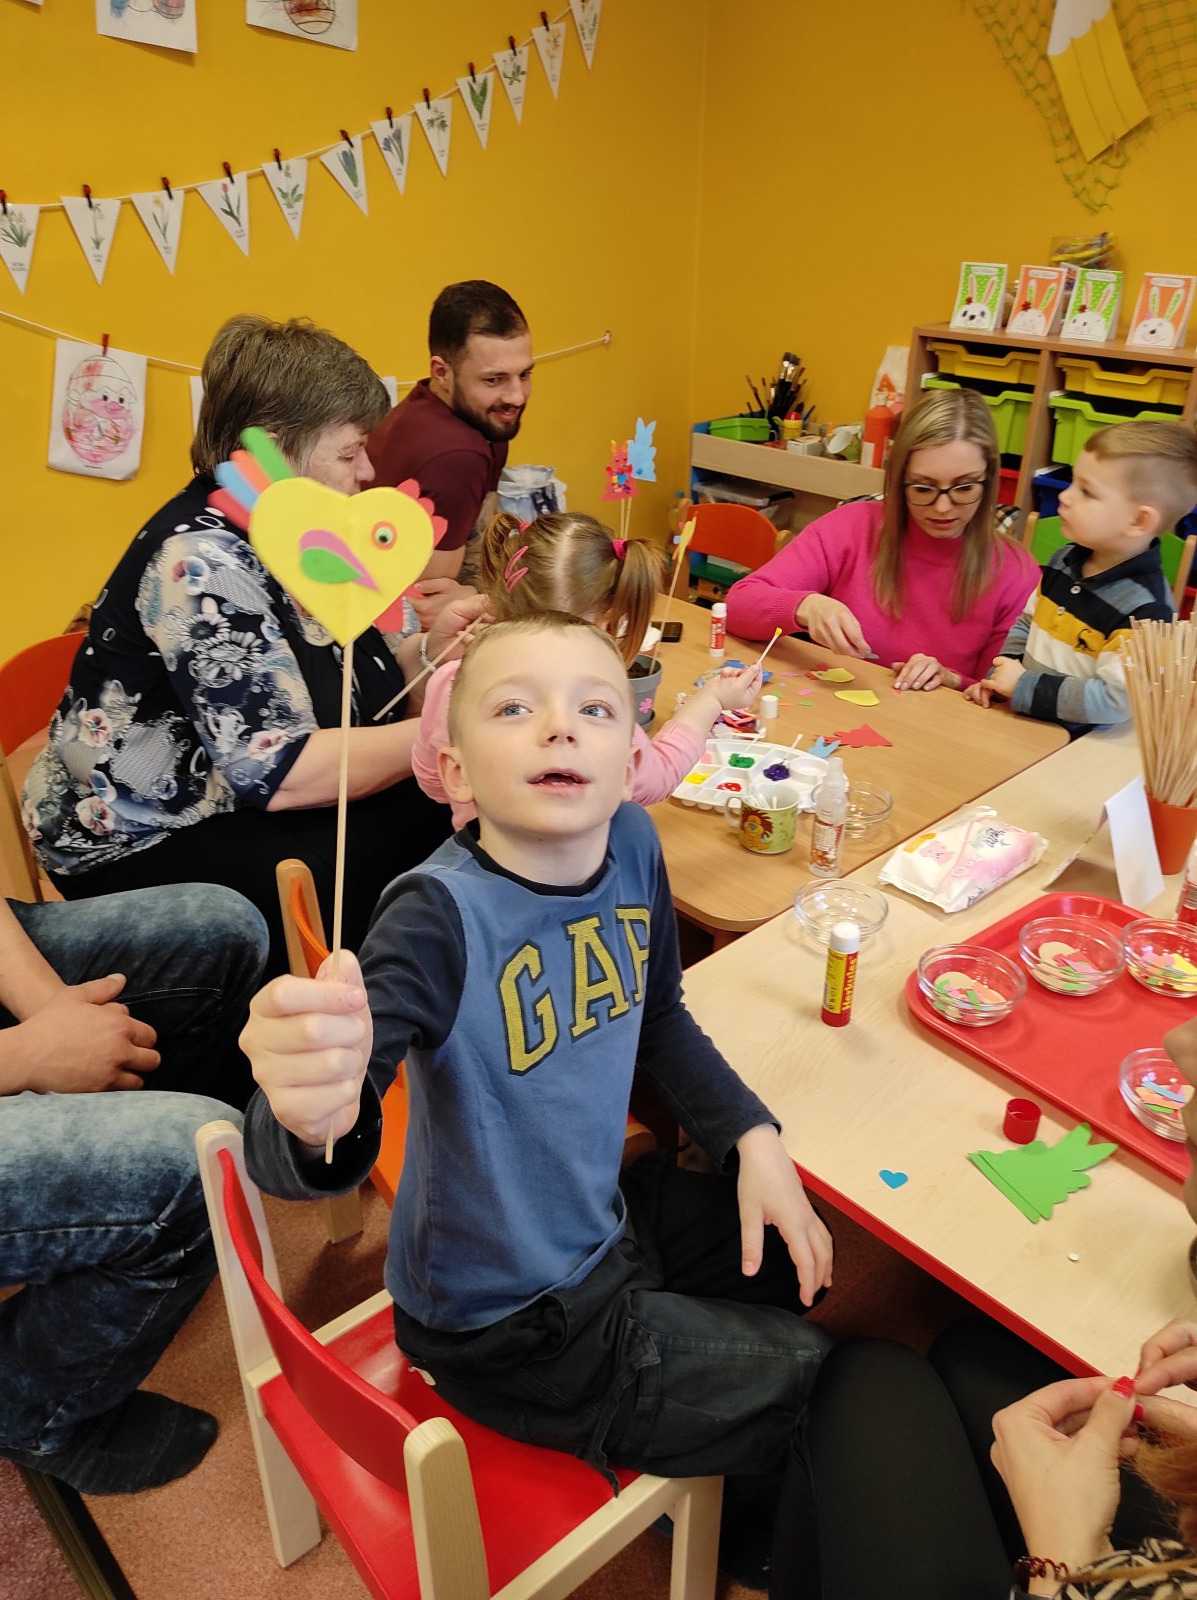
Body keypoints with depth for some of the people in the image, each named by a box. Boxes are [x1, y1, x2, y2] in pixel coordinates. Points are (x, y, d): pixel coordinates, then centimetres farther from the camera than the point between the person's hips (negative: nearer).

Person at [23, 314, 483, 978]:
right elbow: (280, 772, -29)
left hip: (242, 813, 8)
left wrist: (424, 650, -6)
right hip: (140, 849, -8)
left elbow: (324, 683, 10)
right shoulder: (202, 558, -23)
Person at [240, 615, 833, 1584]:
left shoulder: (632, 845, -12)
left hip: (605, 1223, 6)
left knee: (801, 1259, 21)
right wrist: (312, 1119, -63)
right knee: (806, 1386, 4)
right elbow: (288, 1166, -41)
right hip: (509, 1325, -6)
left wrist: (754, 1139, -3)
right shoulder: (441, 918, -31)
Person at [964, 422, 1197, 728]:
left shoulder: (1144, 609, -19)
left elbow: (1114, 702, -23)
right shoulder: (1065, 561, 6)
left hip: (1078, 743, -7)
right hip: (1021, 722, 7)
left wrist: (1023, 686, -18)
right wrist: (1001, 675, 2)